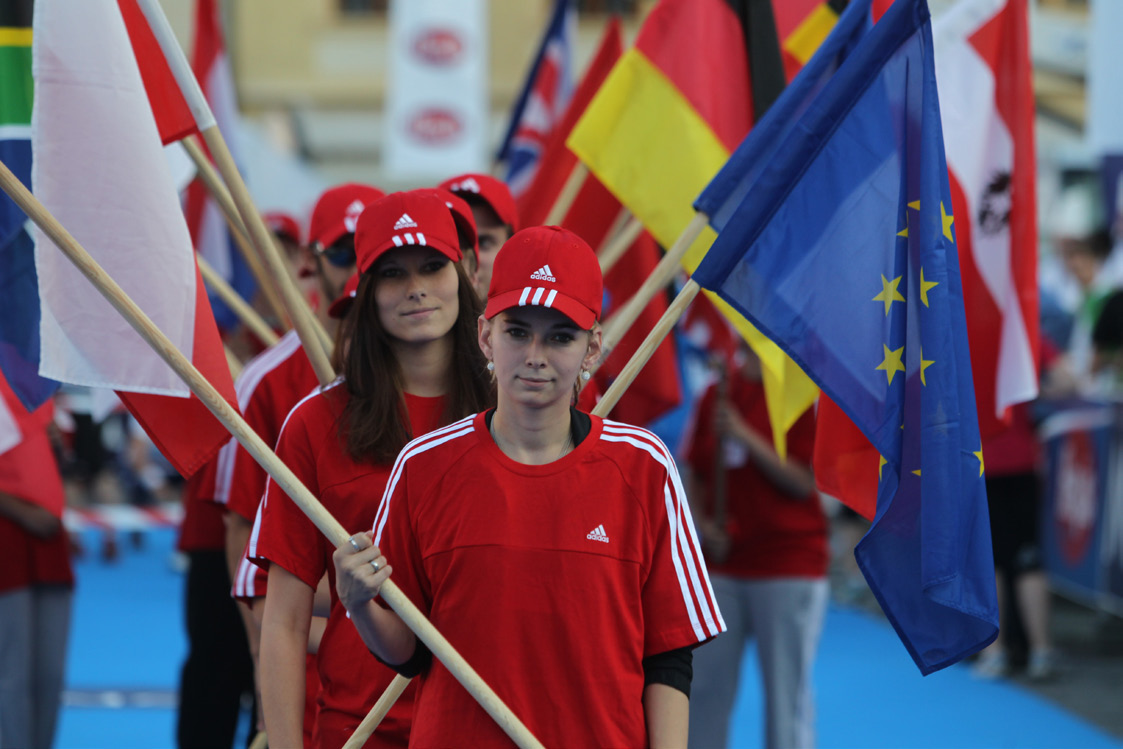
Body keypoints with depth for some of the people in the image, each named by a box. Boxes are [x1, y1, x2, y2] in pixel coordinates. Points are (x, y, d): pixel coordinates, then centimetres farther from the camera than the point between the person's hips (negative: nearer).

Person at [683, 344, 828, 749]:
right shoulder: (717, 394, 8)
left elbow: (803, 482, -12)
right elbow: (696, 473, 13)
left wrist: (746, 436, -20)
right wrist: (701, 523, -4)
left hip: (789, 562, -4)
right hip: (720, 563, 5)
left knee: (787, 692, 0)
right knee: (704, 683, 6)